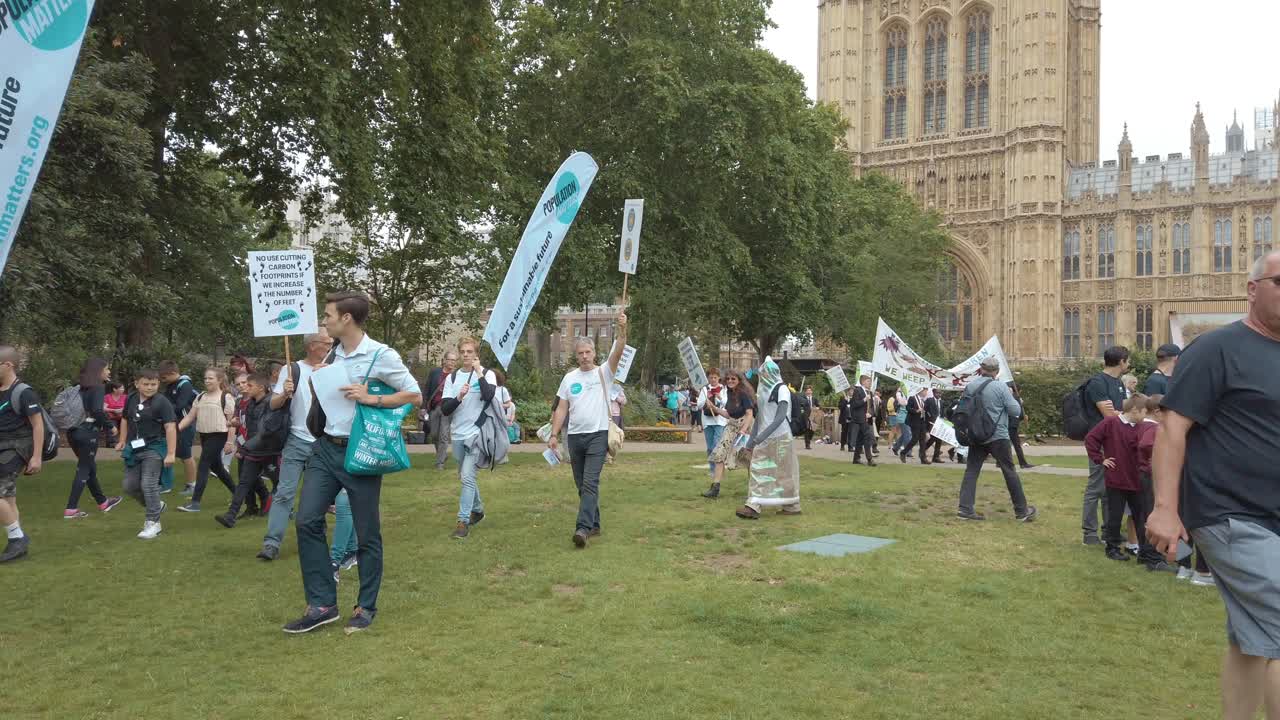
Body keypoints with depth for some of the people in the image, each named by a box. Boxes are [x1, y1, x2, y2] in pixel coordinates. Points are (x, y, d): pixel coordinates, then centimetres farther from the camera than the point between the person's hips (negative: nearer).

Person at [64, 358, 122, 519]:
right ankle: (71, 509, -4)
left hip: (75, 432, 8)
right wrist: (110, 426, -10)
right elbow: (97, 410, -22)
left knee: (90, 468, 17)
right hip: (88, 433, -8)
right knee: (84, 470, -2)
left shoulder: (82, 388, 13)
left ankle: (102, 502, 31)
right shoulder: (98, 388, -10)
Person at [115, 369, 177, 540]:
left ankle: (153, 522, 2)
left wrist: (171, 454, -22)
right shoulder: (131, 399, 6)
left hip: (154, 448, -7)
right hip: (134, 448, 7)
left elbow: (170, 427, -18)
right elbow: (125, 420, 24)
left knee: (149, 485, -10)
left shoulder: (161, 402, -13)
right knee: (130, 486, 8)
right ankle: (155, 506, 31)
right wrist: (123, 441, 18)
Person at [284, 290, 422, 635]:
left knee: (366, 534, 4)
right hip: (326, 449, 7)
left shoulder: (381, 355, -12)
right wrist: (316, 385, 5)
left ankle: (366, 607, 19)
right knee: (307, 520, -2)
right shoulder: (333, 355, 10)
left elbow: (415, 396, -11)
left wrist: (371, 398, -19)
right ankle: (322, 604, 6)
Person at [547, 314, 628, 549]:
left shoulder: (603, 373, 0)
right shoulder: (569, 378, 9)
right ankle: (594, 525, 23)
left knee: (590, 483, -15)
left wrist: (622, 329, -32)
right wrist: (554, 435, 2)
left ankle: (583, 528, -22)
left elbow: (618, 352, -17)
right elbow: (561, 409, 9)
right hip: (575, 436, 5)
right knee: (582, 485, 11)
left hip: (598, 435, -5)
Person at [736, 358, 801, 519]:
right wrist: (751, 441, 13)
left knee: (784, 471, 0)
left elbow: (780, 417, -19)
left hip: (780, 437, -7)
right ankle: (753, 506, -1)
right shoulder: (764, 389, 13)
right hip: (764, 438, 7)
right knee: (759, 470, 0)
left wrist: (761, 436, -27)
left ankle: (792, 506, 9)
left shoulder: (781, 389, -9)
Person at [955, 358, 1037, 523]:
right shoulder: (1000, 387, -12)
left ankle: (965, 508, -4)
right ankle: (1021, 511, 14)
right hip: (998, 437, -4)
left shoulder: (970, 386, 1)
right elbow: (1015, 410, -8)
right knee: (1010, 472, 6)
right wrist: (1011, 396, 8)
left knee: (971, 471, 5)